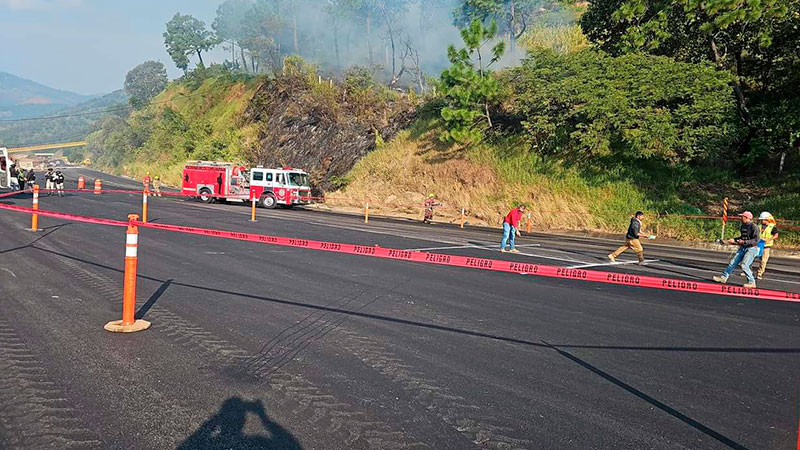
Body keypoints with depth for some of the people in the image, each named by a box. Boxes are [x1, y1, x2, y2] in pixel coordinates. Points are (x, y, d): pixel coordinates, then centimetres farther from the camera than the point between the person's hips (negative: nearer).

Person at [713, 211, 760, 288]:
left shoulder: (754, 227, -15)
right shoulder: (743, 226, 11)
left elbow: (756, 239, -21)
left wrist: (744, 242, -27)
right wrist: (733, 240, 17)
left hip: (752, 248, -8)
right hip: (743, 248, 8)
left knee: (744, 265, -16)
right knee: (733, 262, 7)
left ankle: (752, 282, -5)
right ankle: (723, 277, 15)